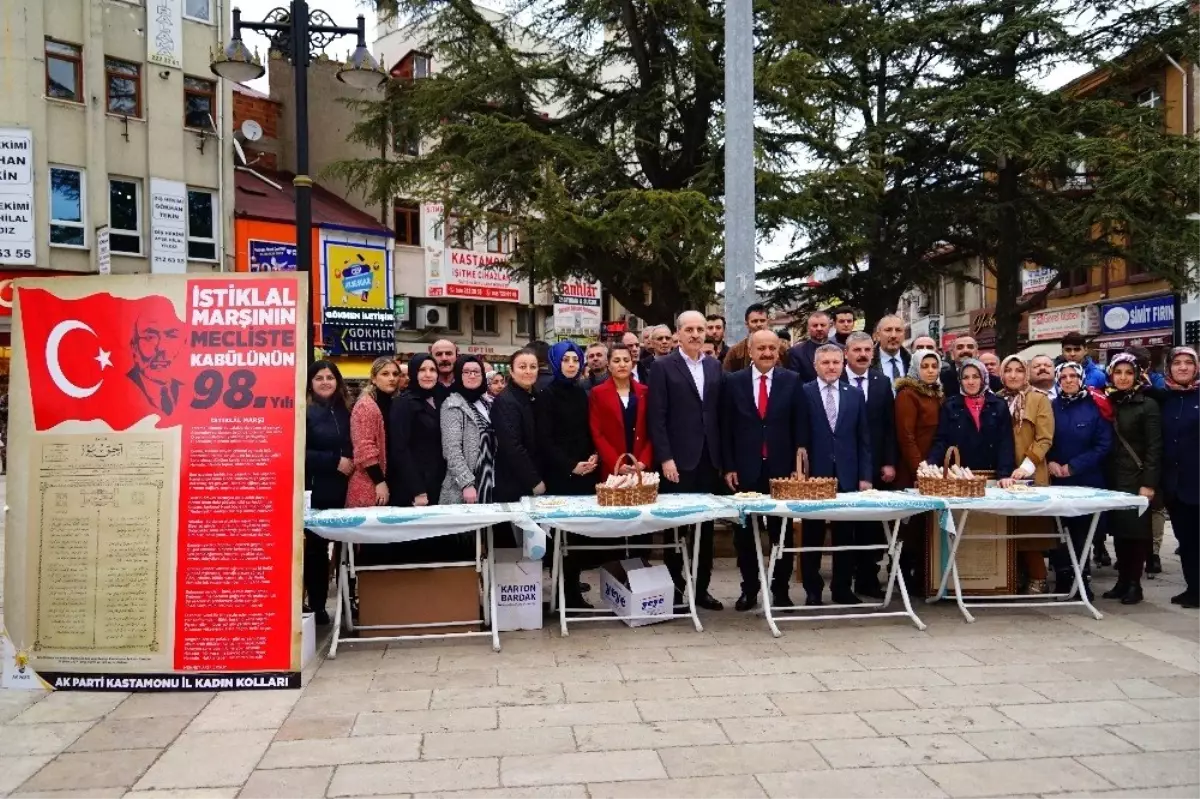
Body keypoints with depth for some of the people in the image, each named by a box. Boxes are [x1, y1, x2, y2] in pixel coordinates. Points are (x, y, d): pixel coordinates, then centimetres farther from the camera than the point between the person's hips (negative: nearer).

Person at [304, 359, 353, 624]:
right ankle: (314, 606, 10)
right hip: (313, 491, -5)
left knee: (324, 548, 8)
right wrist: (334, 461, -15)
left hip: (338, 490, 5)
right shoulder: (303, 411, -5)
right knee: (315, 548, 0)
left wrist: (350, 460, 0)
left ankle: (319, 605, 17)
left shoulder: (343, 411, 13)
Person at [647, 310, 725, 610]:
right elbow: (657, 418, -8)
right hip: (678, 460, -4)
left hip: (709, 459, 5)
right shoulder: (663, 367, -3)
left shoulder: (715, 367, 11)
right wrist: (666, 458, -14)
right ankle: (674, 587, 14)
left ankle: (701, 587, 20)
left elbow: (719, 413, 11)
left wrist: (723, 457, 6)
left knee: (706, 526, 9)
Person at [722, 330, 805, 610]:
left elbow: (798, 426, 1)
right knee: (745, 532, 8)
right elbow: (726, 428, 2)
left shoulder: (792, 380, 2)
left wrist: (798, 465, -6)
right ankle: (749, 589, 20)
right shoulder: (733, 381, 2)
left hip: (781, 467, 0)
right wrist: (728, 467, -3)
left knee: (781, 532, 8)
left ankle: (780, 589, 20)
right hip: (745, 468, 0)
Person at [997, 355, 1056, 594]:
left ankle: (1037, 578, 7)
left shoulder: (1039, 400, 0)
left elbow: (1044, 439, -7)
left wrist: (1026, 466, -17)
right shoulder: (996, 400, 10)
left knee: (1031, 527, -3)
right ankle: (1017, 576, 17)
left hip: (1030, 475, -3)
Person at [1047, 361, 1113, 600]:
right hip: (1056, 480, 2)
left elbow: (1104, 444, -6)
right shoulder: (1052, 407, 6)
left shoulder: (1095, 406, -1)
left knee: (1082, 531, 2)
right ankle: (1062, 579, 13)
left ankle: (1083, 580, 13)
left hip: (1086, 480, -2)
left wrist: (1073, 466, -12)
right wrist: (1050, 462, -10)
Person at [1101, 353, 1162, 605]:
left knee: (1137, 530, 0)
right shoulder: (1108, 403, 8)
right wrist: (1103, 478, 3)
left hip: (1137, 478, -4)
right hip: (1113, 478, 5)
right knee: (1118, 530, 8)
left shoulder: (1147, 405, -5)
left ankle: (1135, 583, 8)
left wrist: (1149, 483, -15)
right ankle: (1122, 581, 17)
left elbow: (1154, 447, -9)